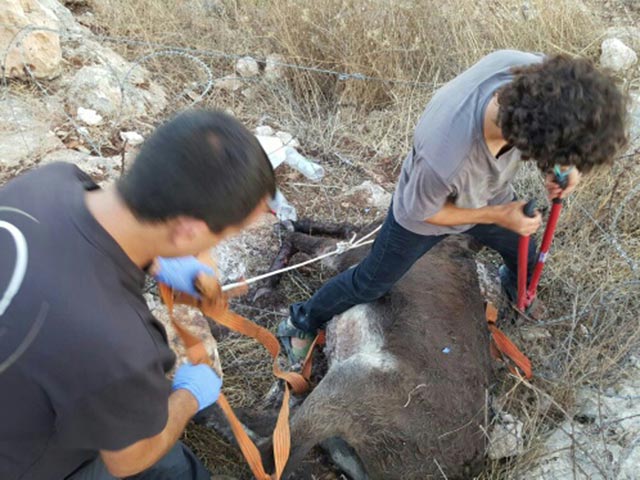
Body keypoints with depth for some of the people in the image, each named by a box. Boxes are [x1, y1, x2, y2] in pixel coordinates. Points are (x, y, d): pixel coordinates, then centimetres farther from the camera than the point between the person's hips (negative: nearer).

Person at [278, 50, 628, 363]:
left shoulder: (532, 69, -36)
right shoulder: (445, 159, -50)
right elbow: (420, 210, -25)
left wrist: (560, 163, -24)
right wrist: (497, 215, -21)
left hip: (489, 193, 6)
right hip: (426, 210, -5)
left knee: (526, 258, 29)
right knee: (369, 284, 17)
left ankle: (515, 290, 67)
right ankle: (303, 321, 45)